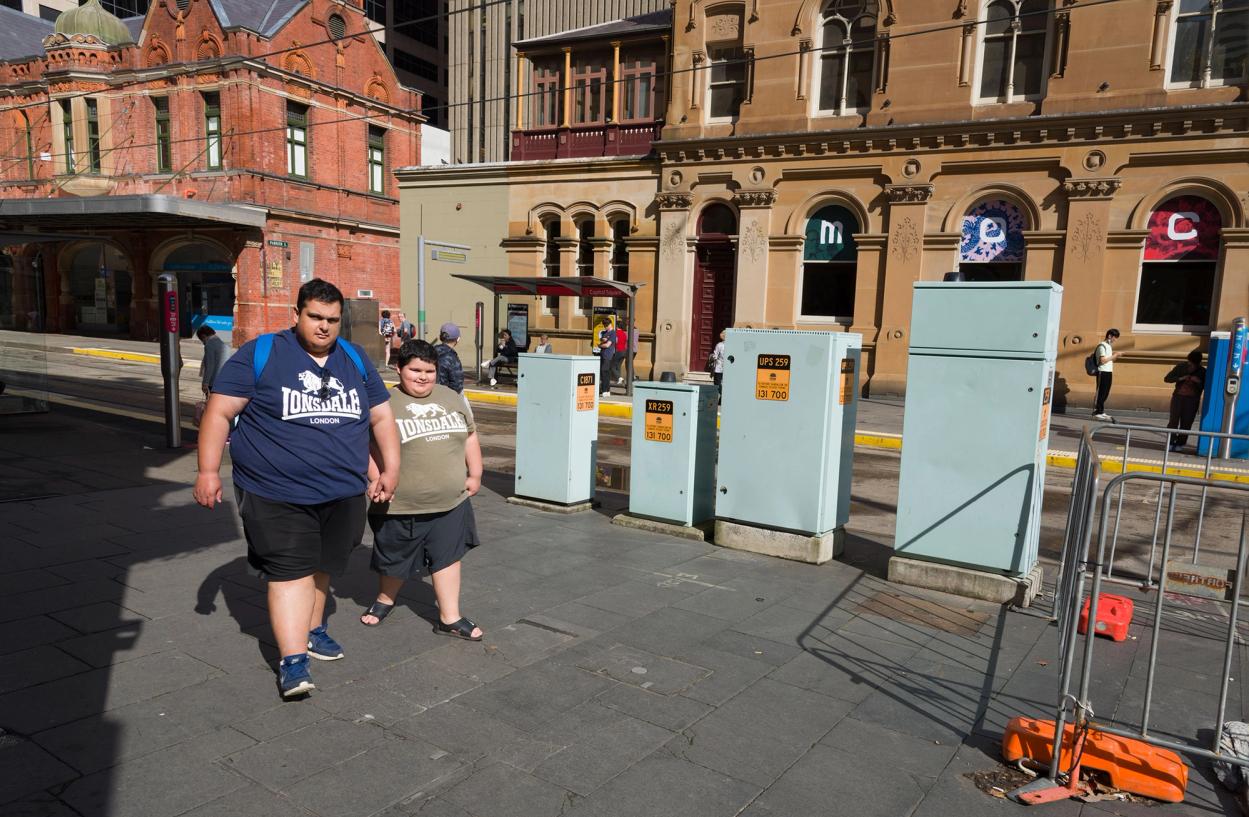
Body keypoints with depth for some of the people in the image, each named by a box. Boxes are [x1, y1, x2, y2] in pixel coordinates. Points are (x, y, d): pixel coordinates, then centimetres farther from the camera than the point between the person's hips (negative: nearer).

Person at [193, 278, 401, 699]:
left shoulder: (354, 359, 9)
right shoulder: (260, 353, -5)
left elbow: (382, 416, 14)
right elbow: (219, 412, -5)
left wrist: (391, 468, 8)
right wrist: (208, 470, -11)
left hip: (343, 492, 5)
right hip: (277, 494, -4)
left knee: (320, 567, 17)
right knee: (290, 572, -9)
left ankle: (312, 629, 37)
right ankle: (293, 661, -4)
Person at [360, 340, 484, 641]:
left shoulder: (453, 399, 7)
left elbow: (470, 436, 14)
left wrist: (475, 474, 11)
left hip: (451, 502, 3)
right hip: (401, 507, -3)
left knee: (448, 557, 6)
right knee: (396, 561, 15)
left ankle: (450, 618, 16)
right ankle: (384, 599, 42)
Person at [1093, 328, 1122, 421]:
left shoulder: (1109, 346, 18)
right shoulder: (1102, 346, -10)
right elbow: (1102, 360, -19)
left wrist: (1116, 356, 6)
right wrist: (1114, 356, -14)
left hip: (1109, 372, 9)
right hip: (1103, 372, -9)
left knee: (1105, 393, 10)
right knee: (1101, 393, -9)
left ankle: (1101, 412, 14)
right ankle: (1096, 413, -7)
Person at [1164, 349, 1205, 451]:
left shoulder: (1202, 372, -2)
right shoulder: (1180, 367, -1)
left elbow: (1206, 388, -1)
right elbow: (1167, 378, -1)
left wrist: (1199, 382, -19)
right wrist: (1180, 378, -16)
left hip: (1192, 400, 0)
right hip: (1178, 397, 0)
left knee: (1186, 423, -2)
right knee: (1174, 420, -8)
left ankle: (1179, 444, 6)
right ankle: (1170, 442, -2)